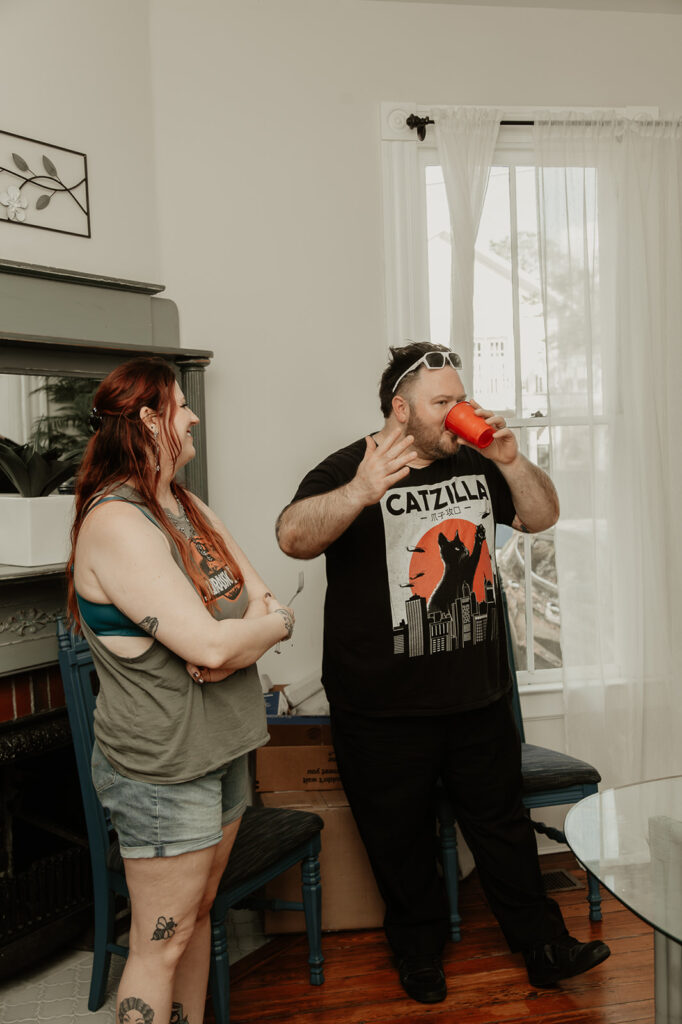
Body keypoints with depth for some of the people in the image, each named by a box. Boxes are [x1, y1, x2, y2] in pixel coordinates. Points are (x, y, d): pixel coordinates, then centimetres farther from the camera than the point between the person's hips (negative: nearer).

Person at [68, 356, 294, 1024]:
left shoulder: (190, 509, 10)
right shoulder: (115, 524, -21)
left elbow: (267, 604, 5)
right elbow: (209, 644, -27)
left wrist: (234, 639, -16)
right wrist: (271, 624, -8)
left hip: (220, 749, 9)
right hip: (161, 771, -8)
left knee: (199, 912, 21)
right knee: (161, 943, 6)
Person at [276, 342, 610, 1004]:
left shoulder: (474, 464, 6)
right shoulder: (350, 469, -12)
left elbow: (541, 516, 9)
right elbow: (293, 537, -27)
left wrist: (511, 460, -9)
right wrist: (361, 491, -45)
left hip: (479, 700, 5)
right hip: (384, 712, -4)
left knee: (503, 826, 19)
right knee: (401, 843, 14)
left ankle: (544, 948, 35)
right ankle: (420, 953, 37)